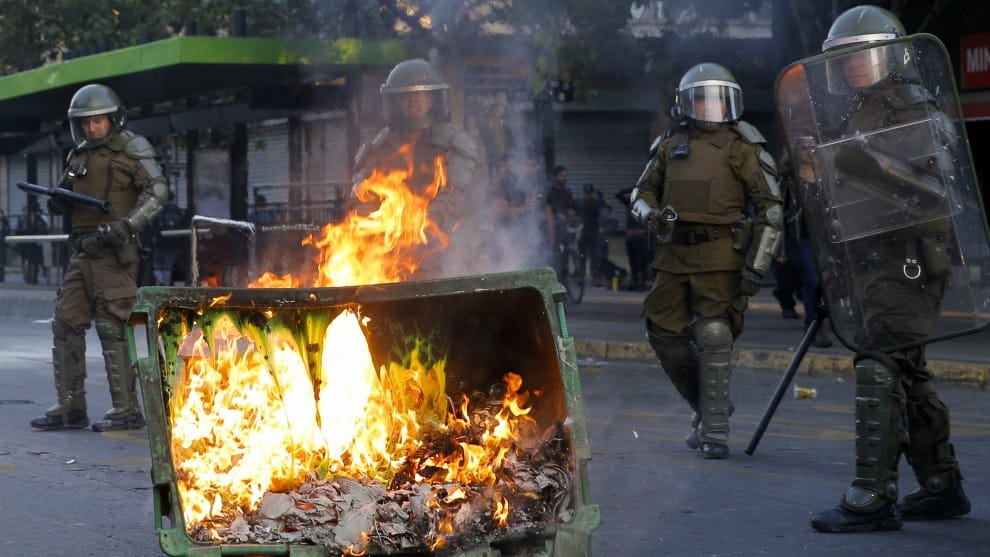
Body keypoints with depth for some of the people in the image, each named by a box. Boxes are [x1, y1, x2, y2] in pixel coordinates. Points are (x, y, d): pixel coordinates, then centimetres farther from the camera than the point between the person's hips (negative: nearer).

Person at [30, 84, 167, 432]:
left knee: (112, 328, -9)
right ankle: (71, 407, 11)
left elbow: (157, 191, -11)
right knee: (66, 324, 5)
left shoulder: (132, 148, -3)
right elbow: (70, 203, 24)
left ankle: (126, 410, -4)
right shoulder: (78, 155, 18)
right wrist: (57, 203, 0)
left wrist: (126, 224, -22)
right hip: (83, 252, 8)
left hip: (114, 253, -8)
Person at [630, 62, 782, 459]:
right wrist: (650, 214, -2)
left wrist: (757, 264, -9)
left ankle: (716, 430, -4)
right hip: (674, 253, 5)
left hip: (720, 255, -5)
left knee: (713, 336, -10)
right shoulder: (670, 146, 12)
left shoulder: (742, 148, 1)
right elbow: (642, 191, 23)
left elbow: (770, 209, -1)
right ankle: (706, 407, 24)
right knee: (665, 334, 5)